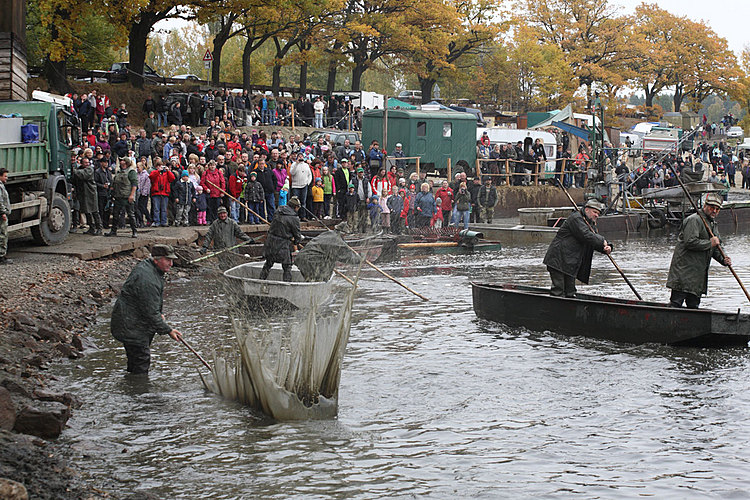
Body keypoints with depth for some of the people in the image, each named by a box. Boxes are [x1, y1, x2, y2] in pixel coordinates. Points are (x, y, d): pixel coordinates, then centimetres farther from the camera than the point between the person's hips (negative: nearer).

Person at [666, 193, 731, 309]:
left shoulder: (713, 224, 21)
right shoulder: (694, 220, -10)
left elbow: (714, 249, 26)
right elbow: (690, 242, -22)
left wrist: (723, 260, 7)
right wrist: (710, 243, -14)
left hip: (699, 273, 9)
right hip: (684, 268, -9)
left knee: (693, 305, 9)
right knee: (676, 303, -12)